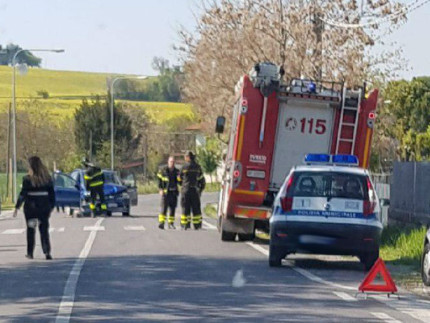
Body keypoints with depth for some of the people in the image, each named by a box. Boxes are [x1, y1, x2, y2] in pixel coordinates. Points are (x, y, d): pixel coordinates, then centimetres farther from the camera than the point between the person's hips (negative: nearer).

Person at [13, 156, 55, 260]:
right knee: (44, 230, 6)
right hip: (44, 207, 3)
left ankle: (30, 253, 17)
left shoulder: (27, 179, -11)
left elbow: (23, 194, -12)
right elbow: (52, 194, 5)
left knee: (31, 230, 12)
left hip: (31, 207, -2)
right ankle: (47, 252, -7)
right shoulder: (47, 178, 1)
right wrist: (52, 206, 14)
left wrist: (17, 207, -5)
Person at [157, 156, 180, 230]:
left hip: (174, 193, 4)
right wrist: (161, 189, -12)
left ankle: (171, 223, 12)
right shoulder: (163, 171, -1)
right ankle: (161, 223, -16)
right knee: (164, 208, -12)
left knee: (172, 209, 5)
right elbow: (159, 180, -1)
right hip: (165, 192, -4)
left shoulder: (177, 171, 10)